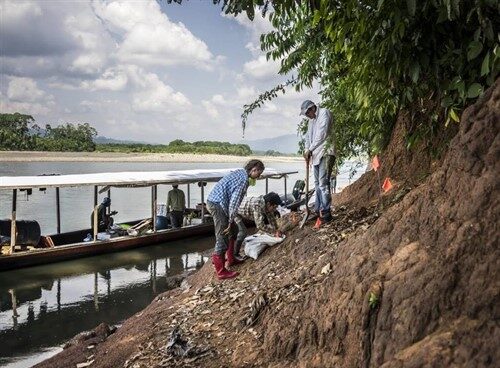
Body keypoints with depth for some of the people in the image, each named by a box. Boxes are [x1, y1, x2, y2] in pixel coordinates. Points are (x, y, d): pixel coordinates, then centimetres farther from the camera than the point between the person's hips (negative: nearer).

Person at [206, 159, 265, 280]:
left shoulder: (239, 172, 12)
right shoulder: (244, 180, -17)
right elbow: (234, 202, -20)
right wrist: (230, 221, -13)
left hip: (211, 201, 10)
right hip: (218, 205, -10)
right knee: (222, 237, -4)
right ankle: (221, 271, 2)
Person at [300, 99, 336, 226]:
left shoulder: (324, 113, -5)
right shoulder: (312, 120, 20)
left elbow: (322, 134, -14)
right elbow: (308, 136, 21)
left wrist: (310, 149, -11)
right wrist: (306, 150, 3)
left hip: (325, 153, -9)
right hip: (316, 154, 9)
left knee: (323, 183, -14)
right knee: (317, 184, 11)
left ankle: (325, 213, -13)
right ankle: (318, 210, 19)